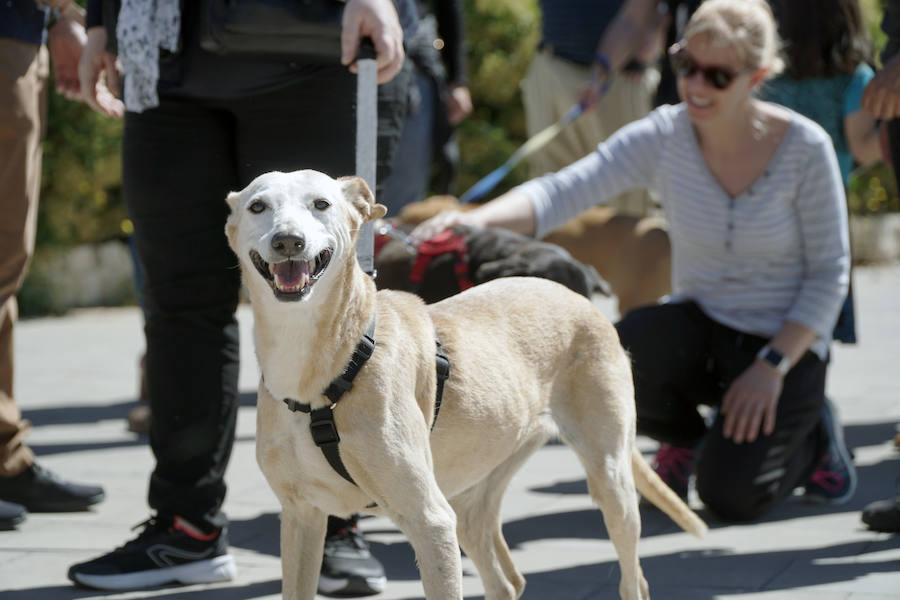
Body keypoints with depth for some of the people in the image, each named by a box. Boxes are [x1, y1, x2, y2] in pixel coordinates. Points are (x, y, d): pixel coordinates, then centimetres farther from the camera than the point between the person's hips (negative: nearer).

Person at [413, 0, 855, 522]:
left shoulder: (804, 147, -16)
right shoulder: (664, 137, -12)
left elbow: (829, 273, -9)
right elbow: (562, 191, -24)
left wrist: (773, 365, -20)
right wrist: (477, 220, -43)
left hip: (785, 343, -2)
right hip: (702, 327, 2)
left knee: (730, 496, -19)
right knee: (624, 352, -32)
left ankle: (811, 431, 16)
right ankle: (685, 439, 4)